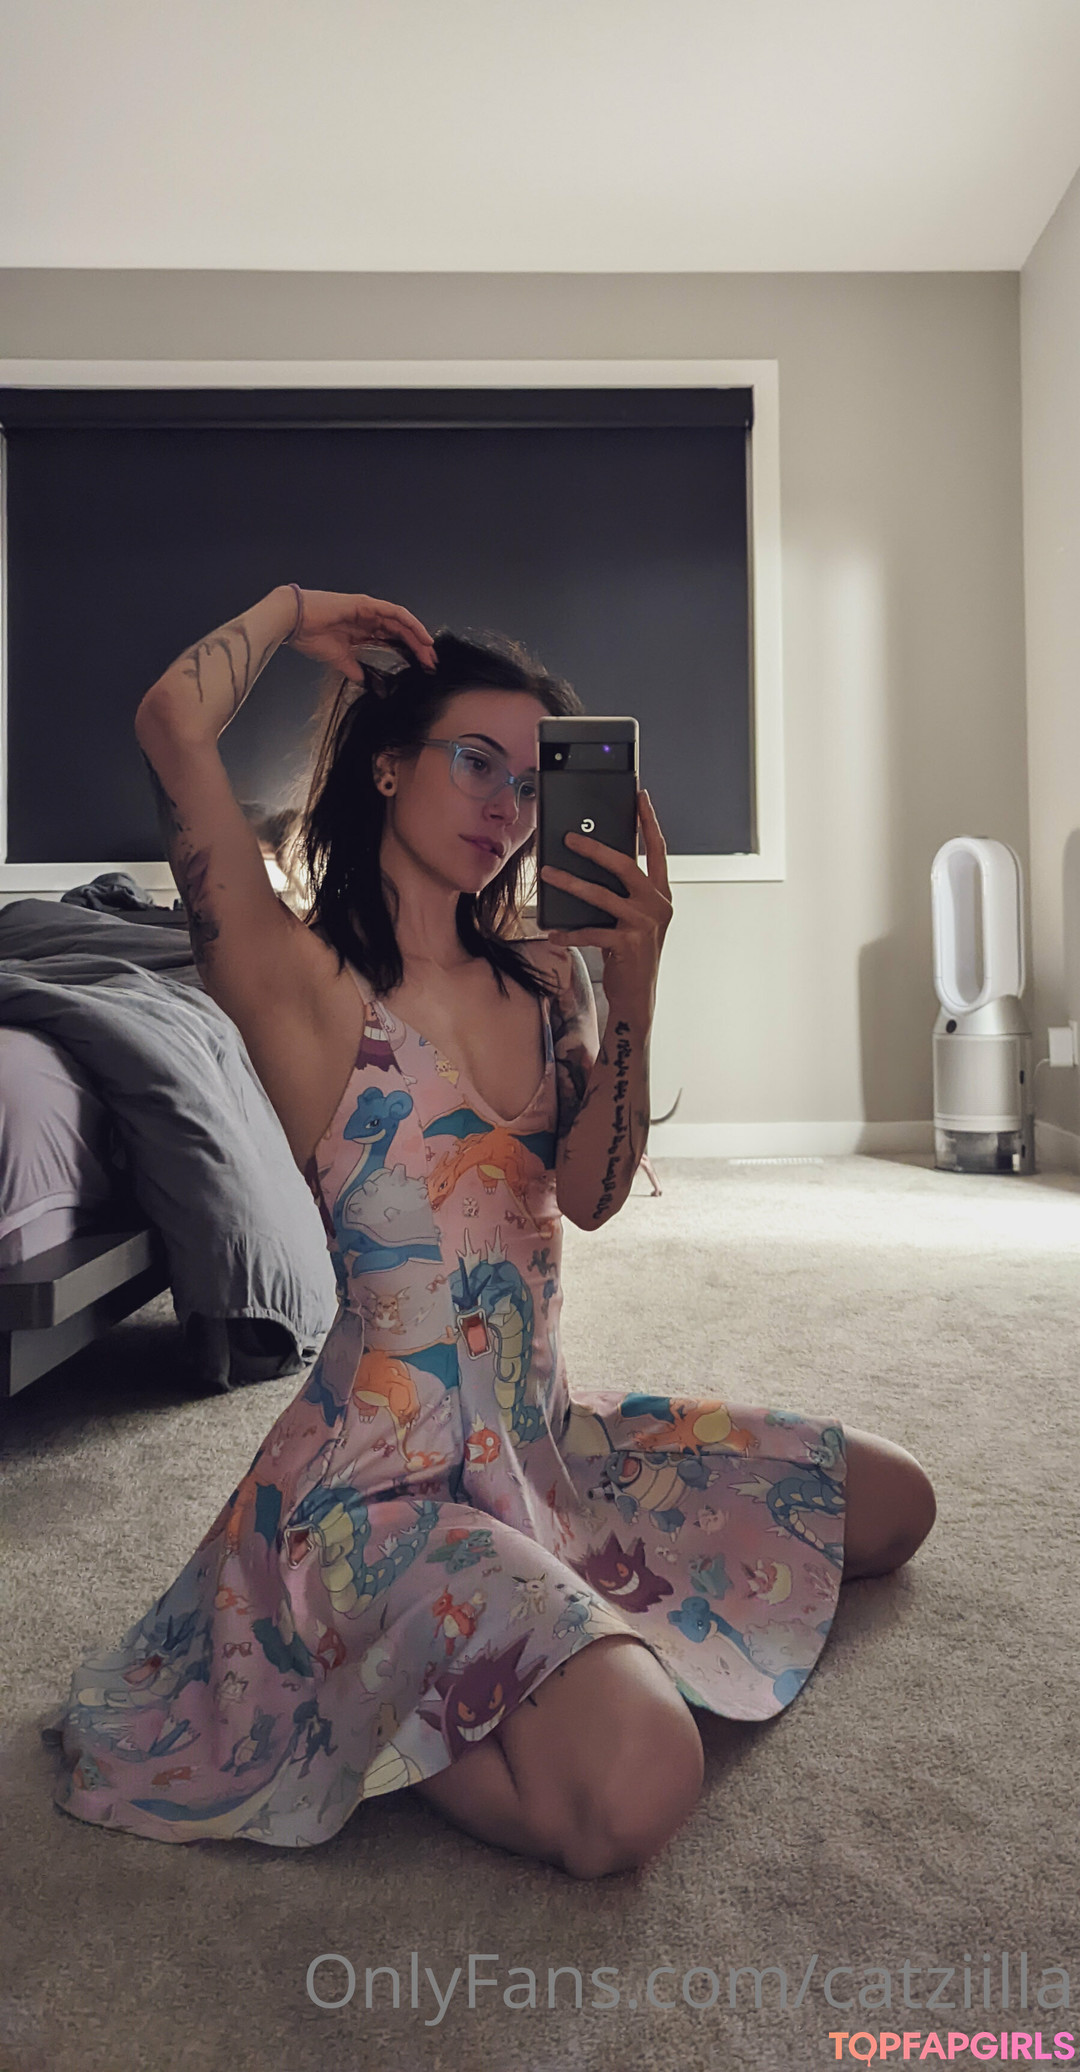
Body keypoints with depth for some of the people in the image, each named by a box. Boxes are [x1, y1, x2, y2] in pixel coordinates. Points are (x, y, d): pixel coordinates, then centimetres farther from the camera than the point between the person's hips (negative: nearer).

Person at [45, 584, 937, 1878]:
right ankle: (357, 1696, 2)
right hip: (394, 1473, -8)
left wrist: (631, 987, -17)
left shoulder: (541, 975, 8)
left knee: (892, 1506, 17)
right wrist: (291, 611, -5)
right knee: (629, 1791, -30)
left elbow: (590, 1195, -4)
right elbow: (173, 725, -26)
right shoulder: (305, 980, -12)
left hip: (548, 1439, 8)